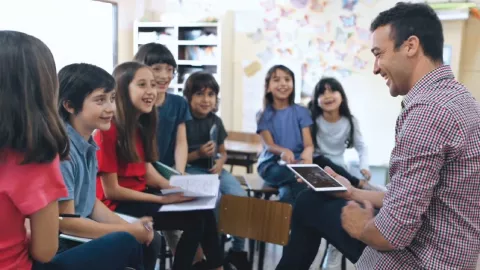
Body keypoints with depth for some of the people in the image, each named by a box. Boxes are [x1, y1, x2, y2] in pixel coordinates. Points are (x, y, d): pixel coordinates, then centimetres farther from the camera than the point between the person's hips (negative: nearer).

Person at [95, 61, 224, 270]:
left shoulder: (140, 126, 8)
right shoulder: (109, 130, -19)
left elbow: (147, 172, 6)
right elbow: (111, 190, -18)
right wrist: (163, 199, -17)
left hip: (140, 194, 8)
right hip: (117, 203, -8)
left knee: (204, 212, -6)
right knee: (194, 220, -16)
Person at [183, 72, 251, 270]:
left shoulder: (216, 121, 10)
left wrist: (220, 162, -4)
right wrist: (198, 153, -20)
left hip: (213, 169, 5)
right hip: (191, 169, -5)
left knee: (241, 196, -18)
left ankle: (238, 249, 1)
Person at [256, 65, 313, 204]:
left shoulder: (301, 112, 8)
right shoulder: (263, 115, 6)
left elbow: (309, 143, -2)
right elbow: (269, 145, -7)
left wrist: (307, 153, -29)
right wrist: (283, 151, -32)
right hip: (271, 164, -1)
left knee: (287, 192, -32)